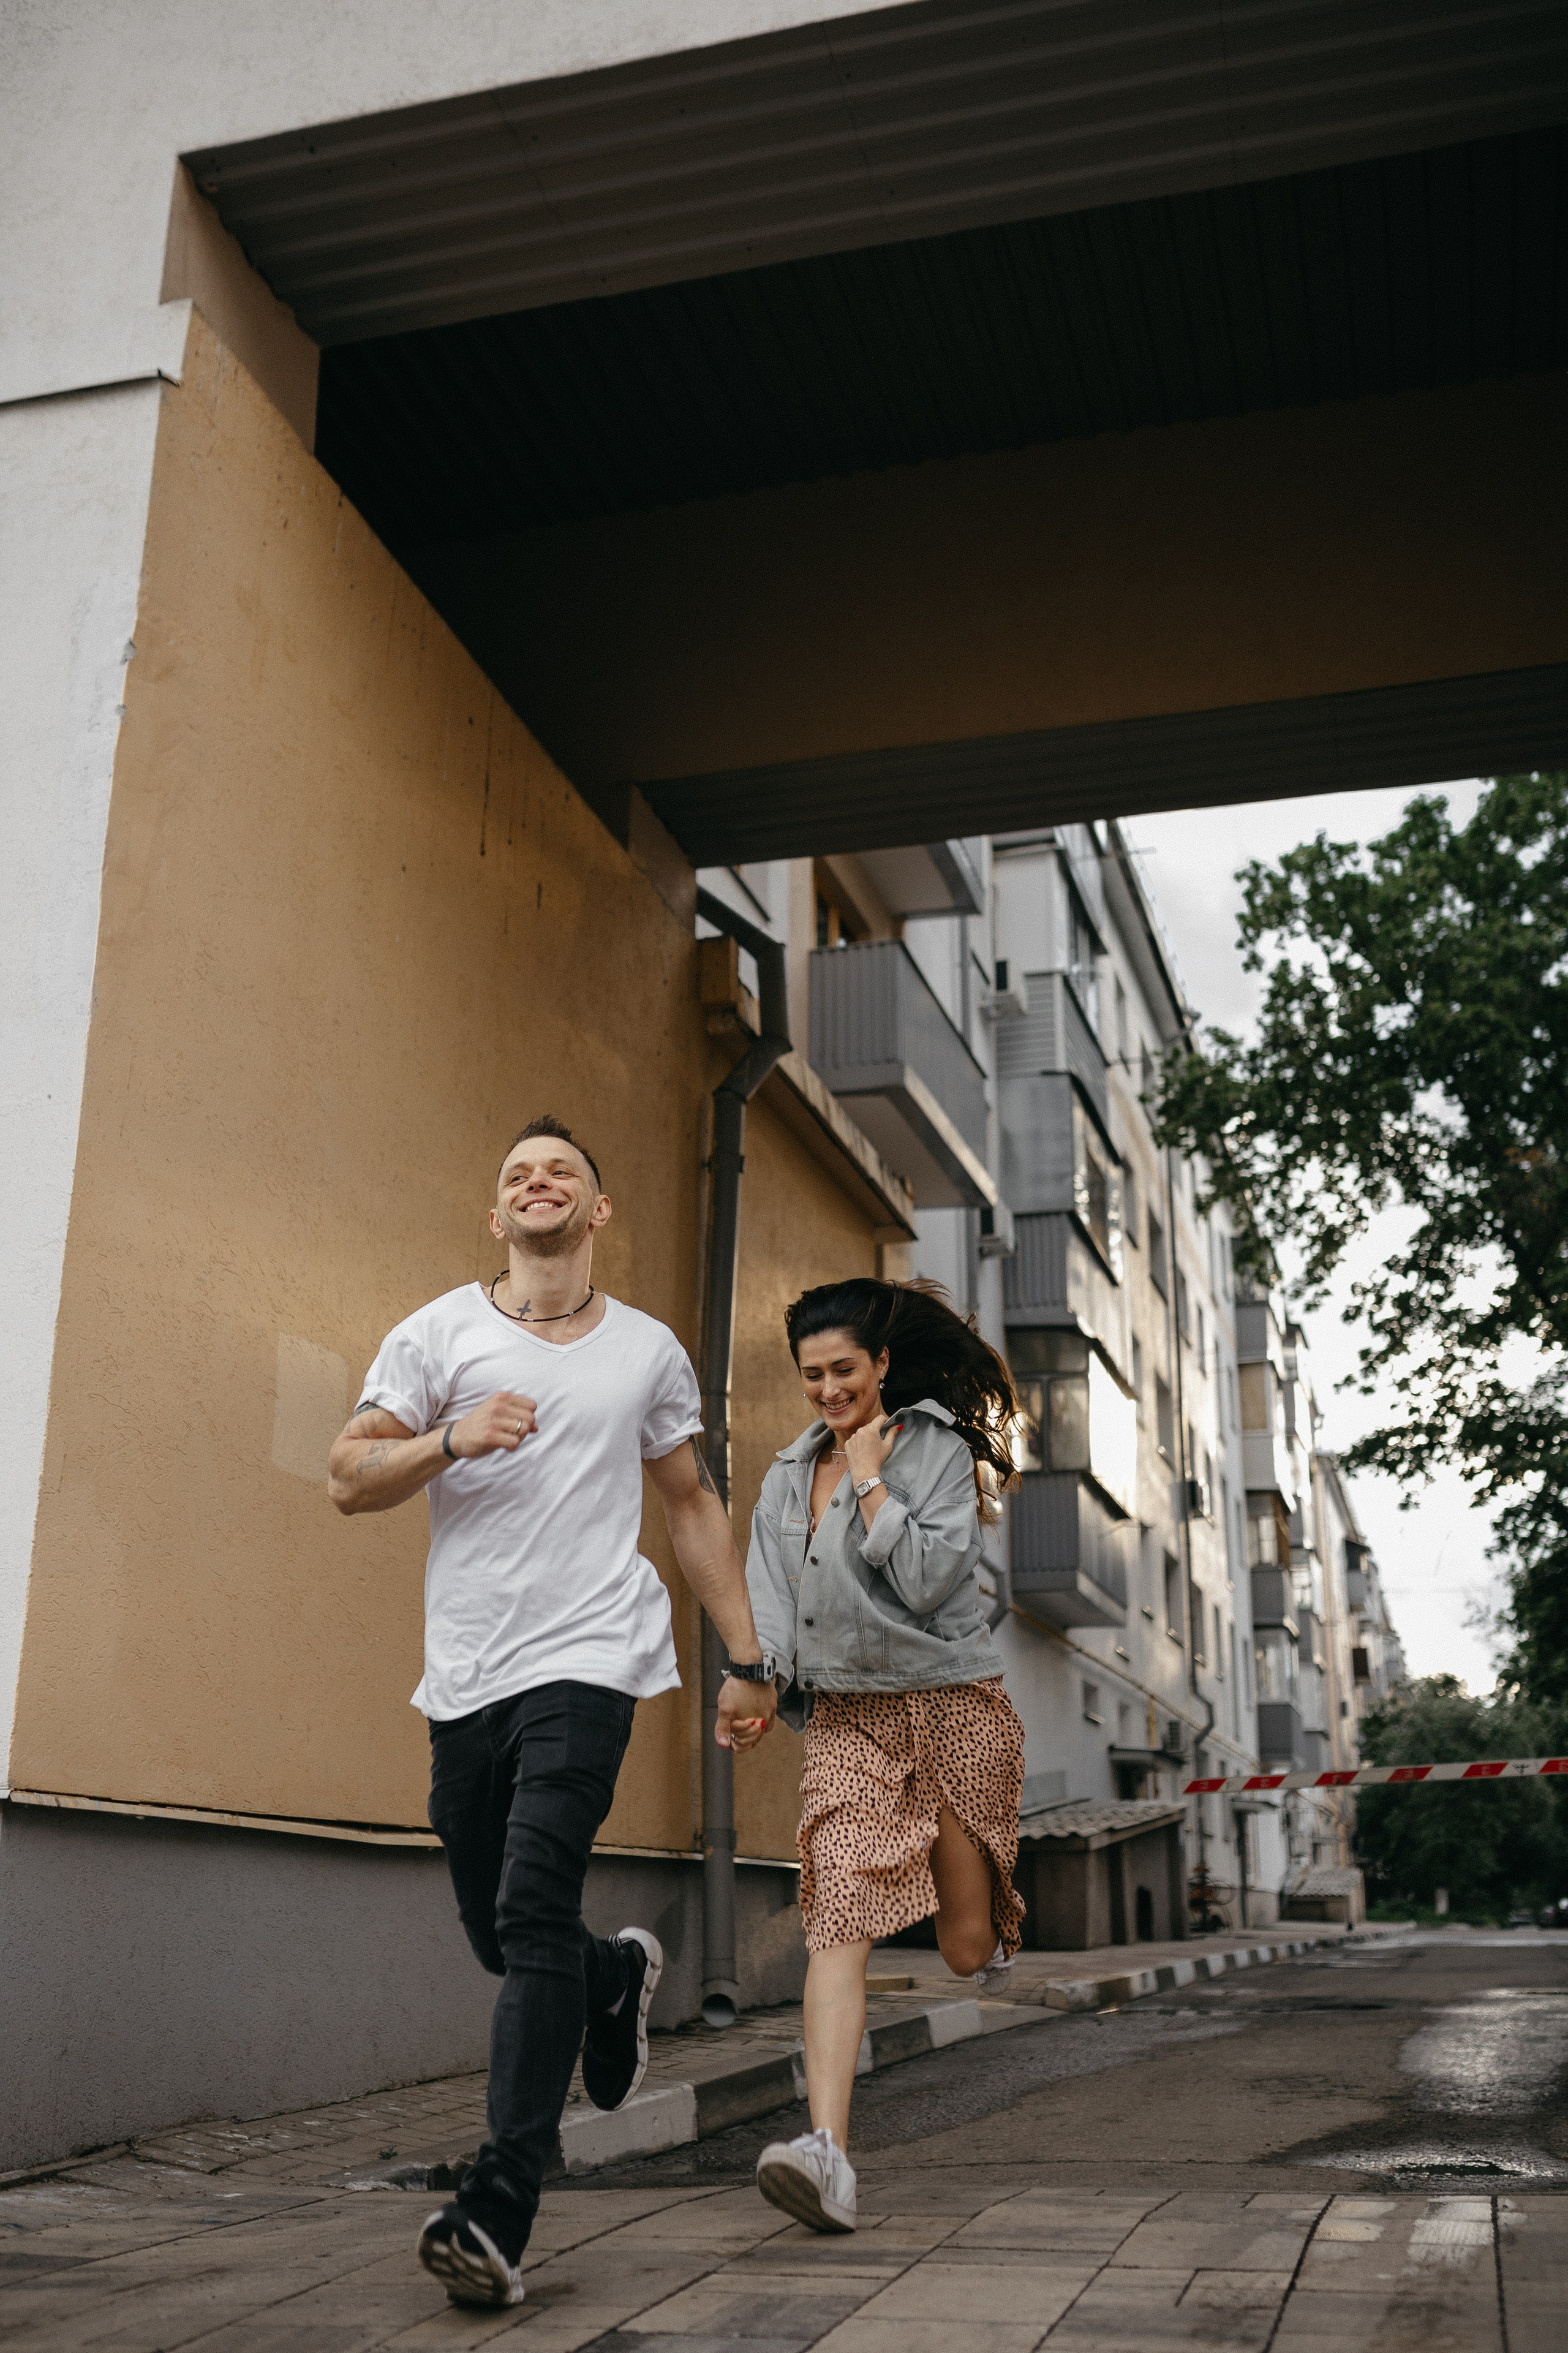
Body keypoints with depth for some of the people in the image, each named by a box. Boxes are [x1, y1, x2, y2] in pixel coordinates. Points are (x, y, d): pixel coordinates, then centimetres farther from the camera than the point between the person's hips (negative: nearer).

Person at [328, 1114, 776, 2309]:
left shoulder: (650, 1350, 10)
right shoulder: (438, 1334, 7)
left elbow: (693, 1505, 17)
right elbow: (349, 1479, 4)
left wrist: (748, 1657, 13)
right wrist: (447, 1440, -16)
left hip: (587, 1661, -2)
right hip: (465, 1674, 2)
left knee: (533, 1911, -16)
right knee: (499, 1932, 11)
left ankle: (499, 2212, -14)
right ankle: (619, 1973, 44)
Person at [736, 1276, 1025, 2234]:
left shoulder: (939, 1447, -5)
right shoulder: (792, 1473, 10)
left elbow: (929, 1578, -17)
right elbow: (773, 1595, 9)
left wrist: (870, 1480, -14)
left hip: (954, 1707, -3)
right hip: (846, 1721, 3)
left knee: (968, 1950, 5)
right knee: (838, 1920, -16)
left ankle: (998, 1928, 43)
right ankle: (828, 2151, -22)